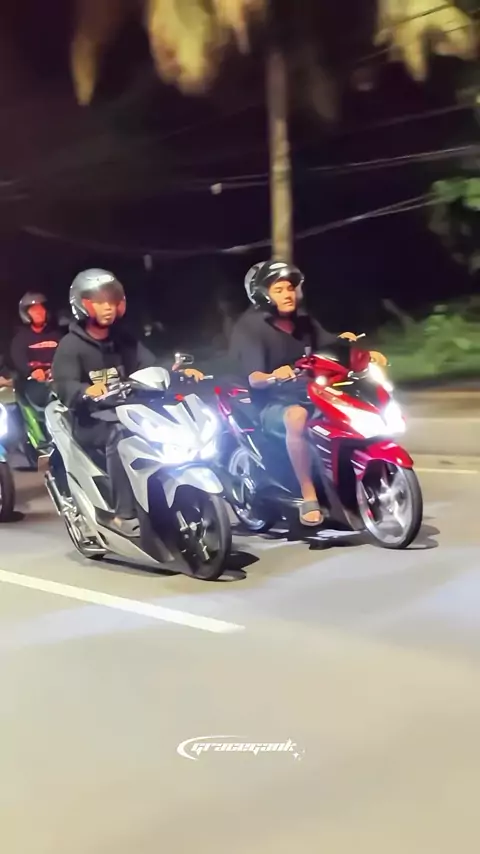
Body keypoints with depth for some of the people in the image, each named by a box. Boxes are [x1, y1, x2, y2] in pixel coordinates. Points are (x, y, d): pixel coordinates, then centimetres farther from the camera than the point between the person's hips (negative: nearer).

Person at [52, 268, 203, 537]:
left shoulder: (123, 339, 14)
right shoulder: (71, 345, -4)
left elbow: (152, 367, 1)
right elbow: (64, 386, -19)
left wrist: (180, 372, -19)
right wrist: (88, 390, -42)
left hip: (128, 411, 5)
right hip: (91, 420, -5)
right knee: (120, 435, -37)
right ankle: (125, 515, -35)